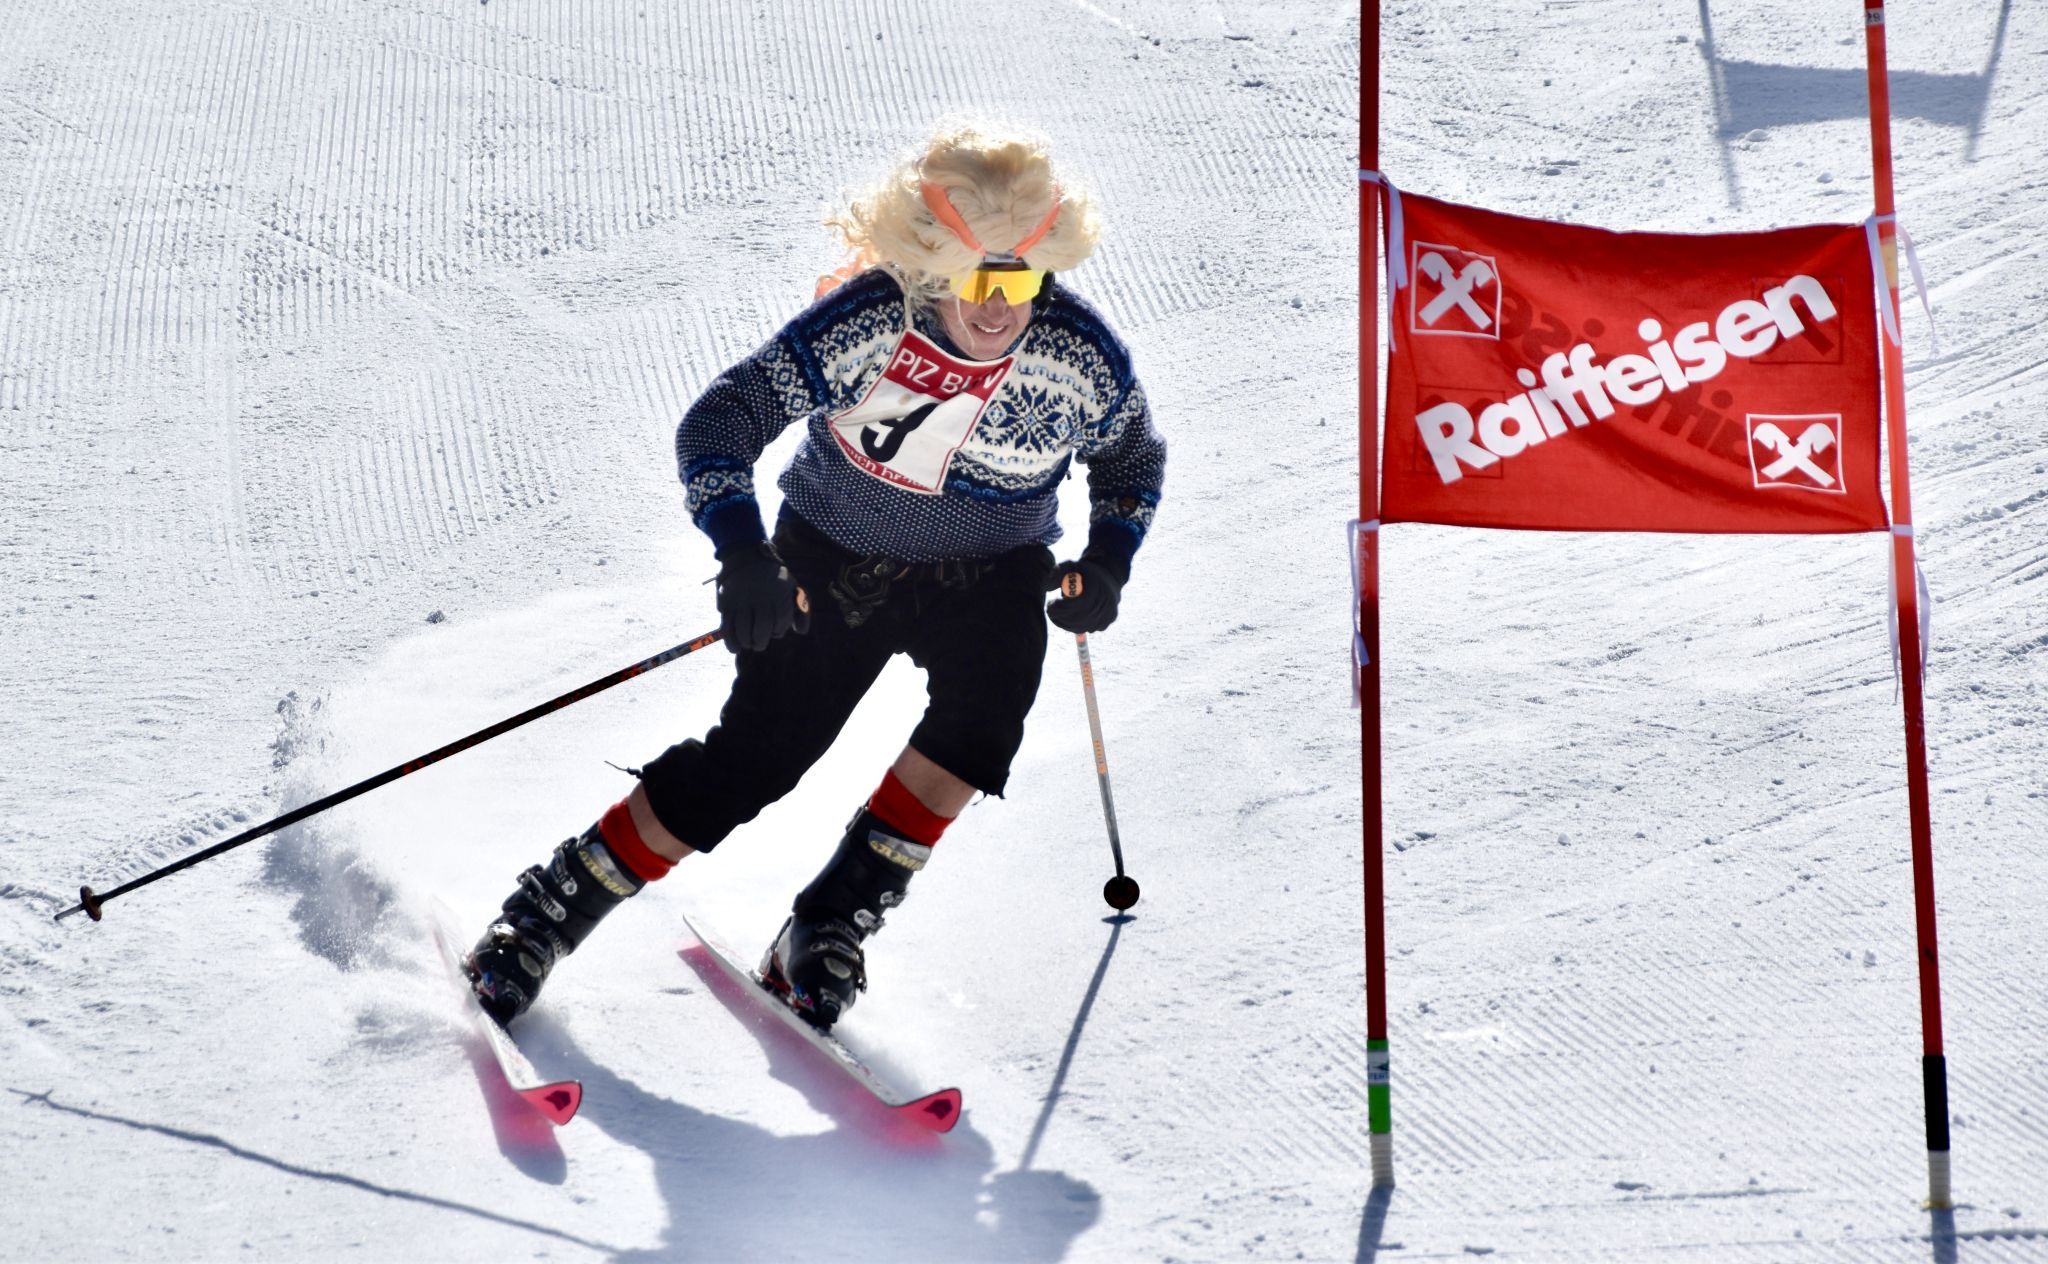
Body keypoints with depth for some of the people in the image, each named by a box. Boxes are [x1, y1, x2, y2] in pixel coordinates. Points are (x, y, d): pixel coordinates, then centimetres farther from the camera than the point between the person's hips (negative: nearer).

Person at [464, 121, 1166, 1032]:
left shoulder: (1080, 357, -17)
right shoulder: (864, 324, -26)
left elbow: (1134, 459, 6)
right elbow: (720, 420, -24)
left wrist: (1107, 561, -9)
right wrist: (742, 553, -39)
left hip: (989, 573, 2)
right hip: (835, 559, -2)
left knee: (987, 701, -30)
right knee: (752, 759, -12)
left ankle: (837, 916, -19)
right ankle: (551, 910, 5)